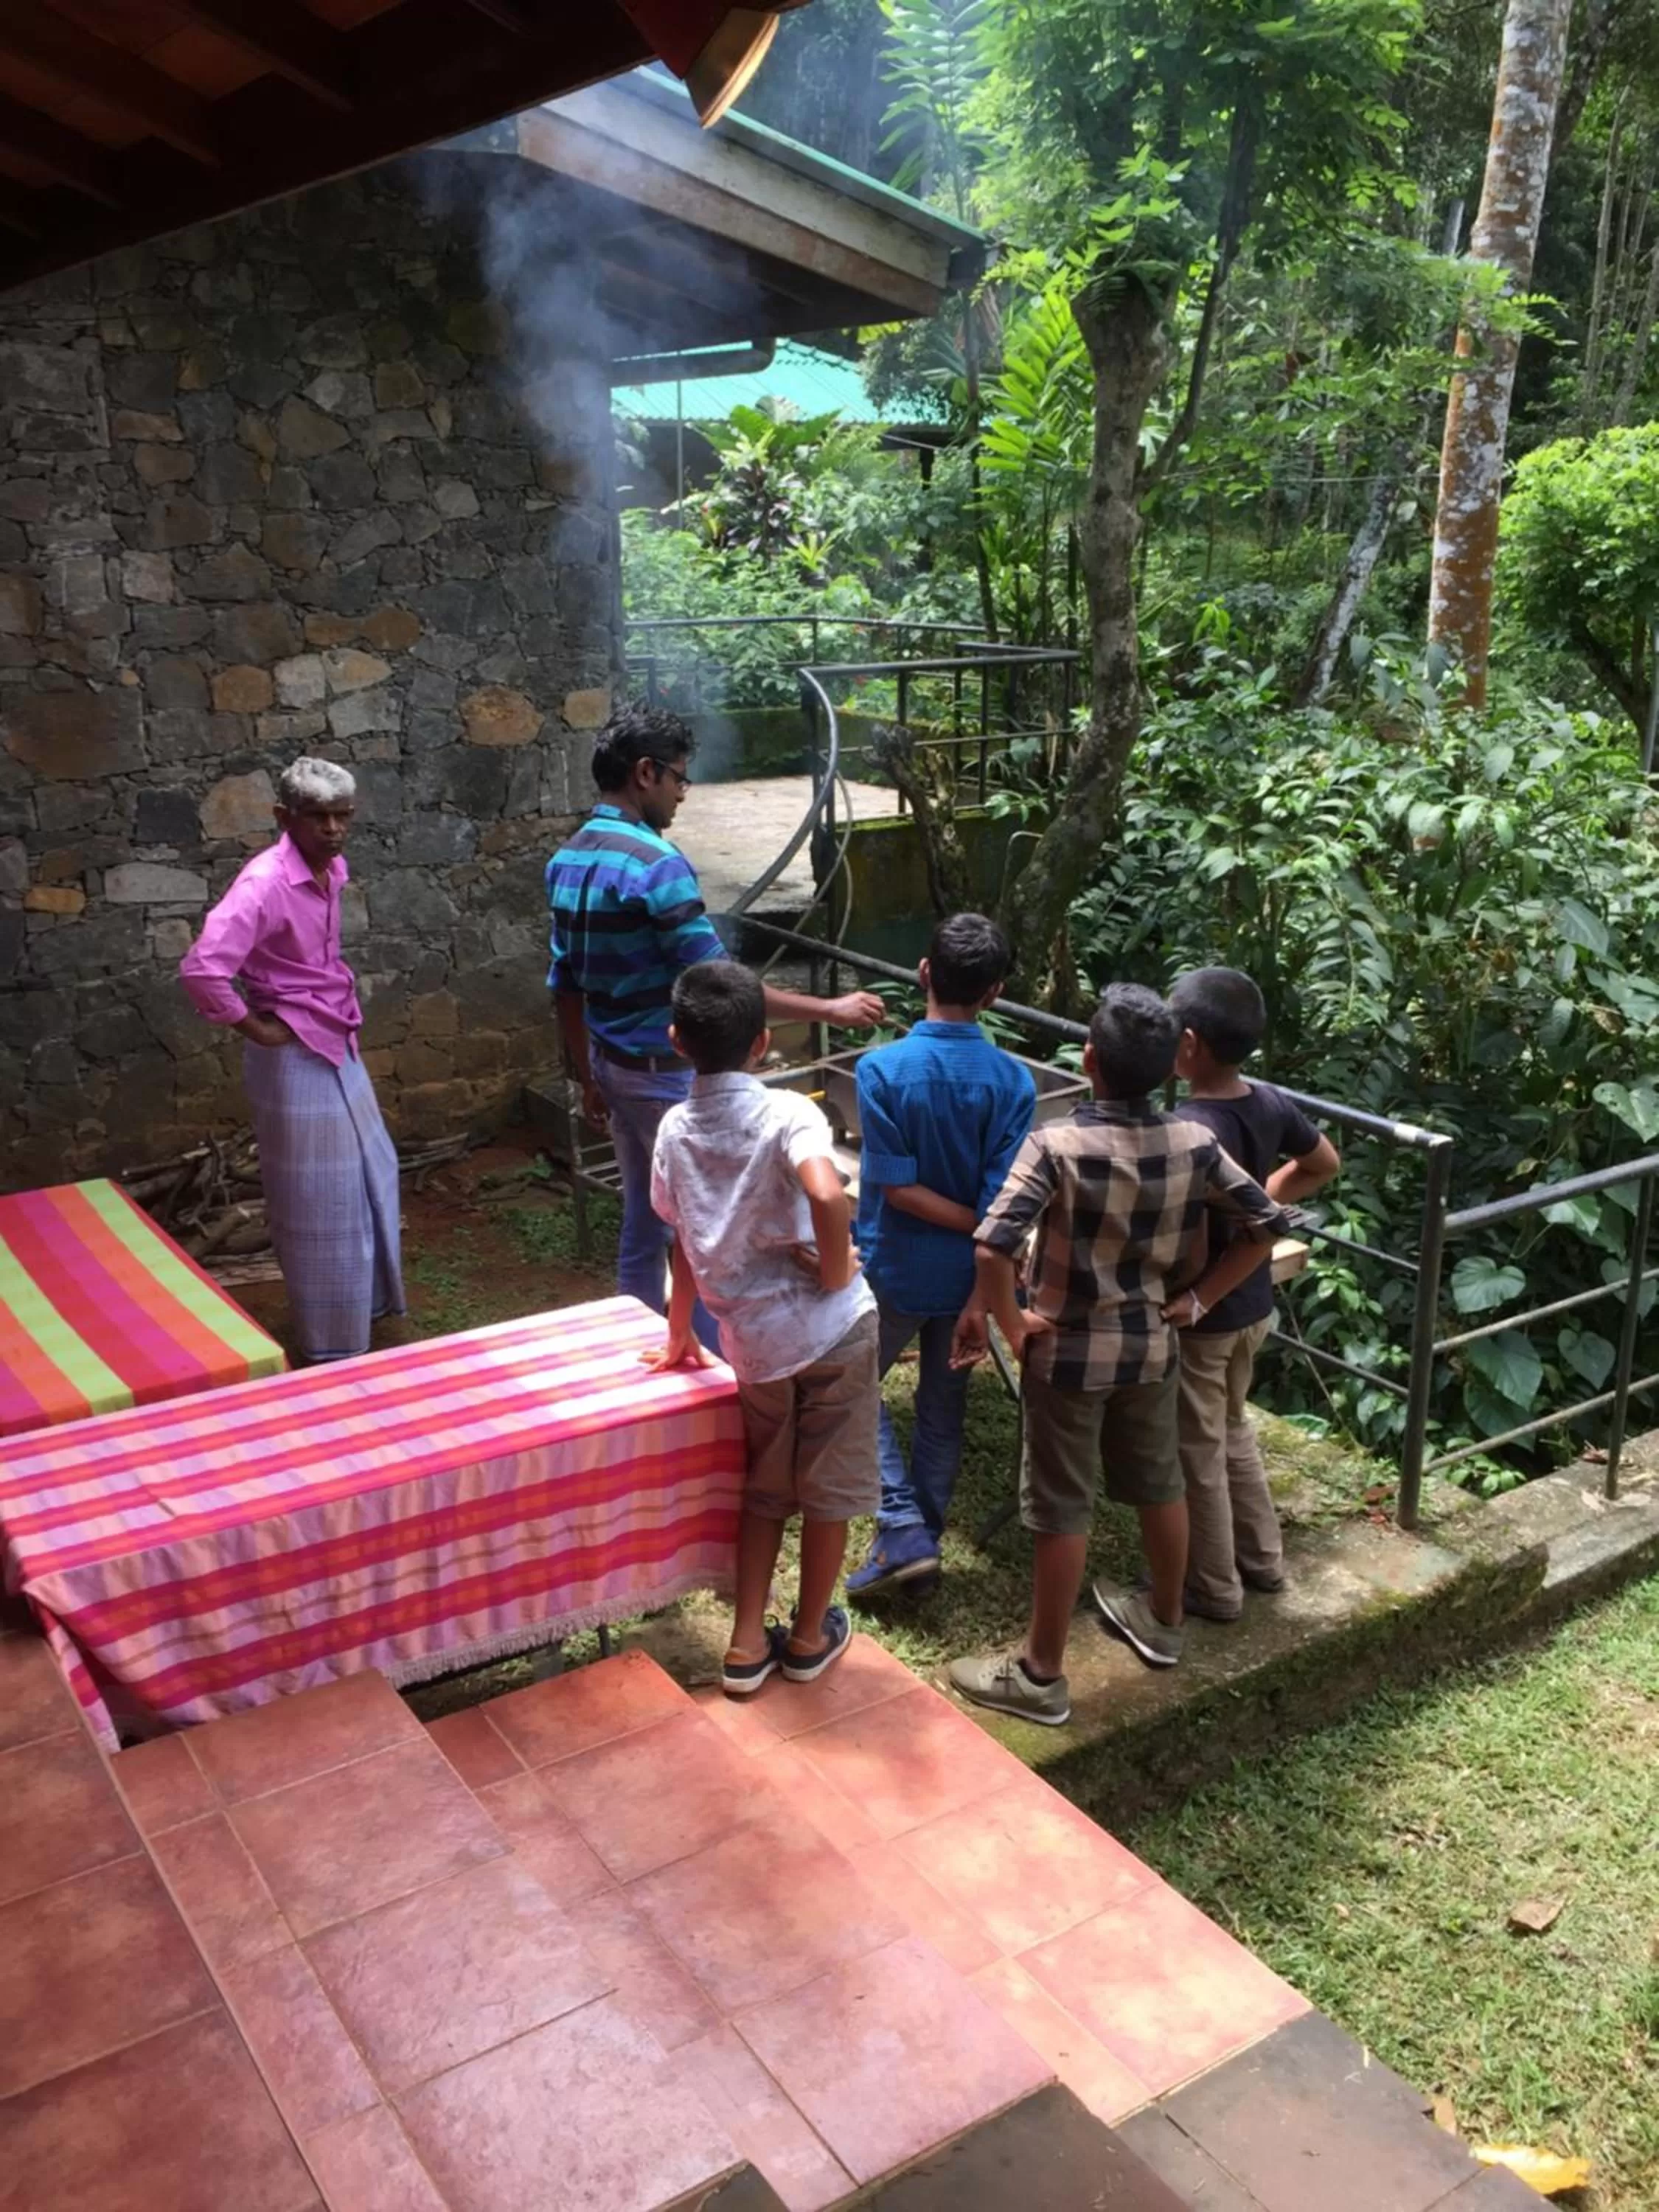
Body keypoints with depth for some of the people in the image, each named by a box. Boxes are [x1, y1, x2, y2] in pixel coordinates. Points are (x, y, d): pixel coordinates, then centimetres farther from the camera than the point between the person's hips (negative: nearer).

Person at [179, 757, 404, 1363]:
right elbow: (202, 969, -34)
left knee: (373, 1175, 20)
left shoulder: (330, 868, 3)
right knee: (321, 1202, 2)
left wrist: (343, 1006, 12)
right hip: (295, 1057, -9)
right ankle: (333, 1345, 16)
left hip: (337, 1046, 9)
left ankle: (367, 1299, 40)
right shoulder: (266, 882, -23)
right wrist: (255, 1028, -21)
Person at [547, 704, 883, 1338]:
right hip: (668, 1073, -9)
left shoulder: (567, 861, 5)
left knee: (642, 1225, 18)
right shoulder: (654, 863, -22)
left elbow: (566, 987, 11)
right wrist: (830, 1010, -18)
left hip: (613, 1067, 9)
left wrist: (588, 1078, 20)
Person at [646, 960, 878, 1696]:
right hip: (832, 1329, -4)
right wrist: (836, 1272, -17)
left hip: (754, 1341, 4)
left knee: (764, 1489, 22)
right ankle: (810, 1638, 29)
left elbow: (685, 1242, 11)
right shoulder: (787, 1113, -14)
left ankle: (747, 1645, 25)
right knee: (828, 1490, 15)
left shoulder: (675, 1130, 0)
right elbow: (827, 1194, -35)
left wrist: (679, 1338, 24)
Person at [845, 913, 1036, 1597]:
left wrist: (977, 1228, -10)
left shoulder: (881, 1069, -19)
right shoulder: (1013, 1080, -13)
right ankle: (925, 1536, 30)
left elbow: (898, 1187, -20)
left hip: (894, 1269, -3)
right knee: (943, 1404, 18)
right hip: (969, 1273, 3)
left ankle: (903, 1532, 7)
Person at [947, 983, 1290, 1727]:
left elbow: (993, 1248, -31)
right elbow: (1268, 1222, 0)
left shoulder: (1057, 1145, -23)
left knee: (1062, 1510, 6)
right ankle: (1163, 1622, 45)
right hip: (1152, 1345, 5)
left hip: (1071, 1352, -5)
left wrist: (1011, 1325, -15)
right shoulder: (1194, 1143, -8)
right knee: (1160, 1484, 23)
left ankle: (1040, 1675, 18)